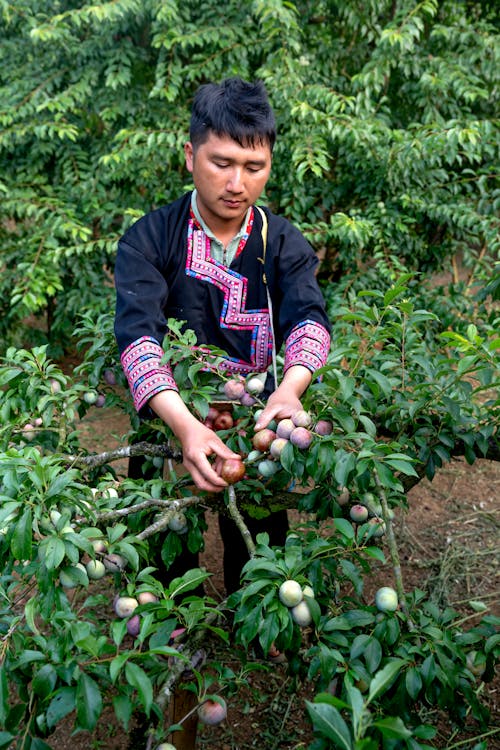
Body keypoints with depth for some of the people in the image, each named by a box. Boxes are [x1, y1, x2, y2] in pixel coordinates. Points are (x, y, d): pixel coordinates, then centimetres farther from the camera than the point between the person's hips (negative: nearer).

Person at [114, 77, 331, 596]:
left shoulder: (283, 243, -4)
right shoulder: (147, 240, -12)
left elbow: (308, 316, -21)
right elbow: (137, 333, -27)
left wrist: (290, 388, -44)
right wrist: (185, 425, -44)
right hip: (170, 418, -1)